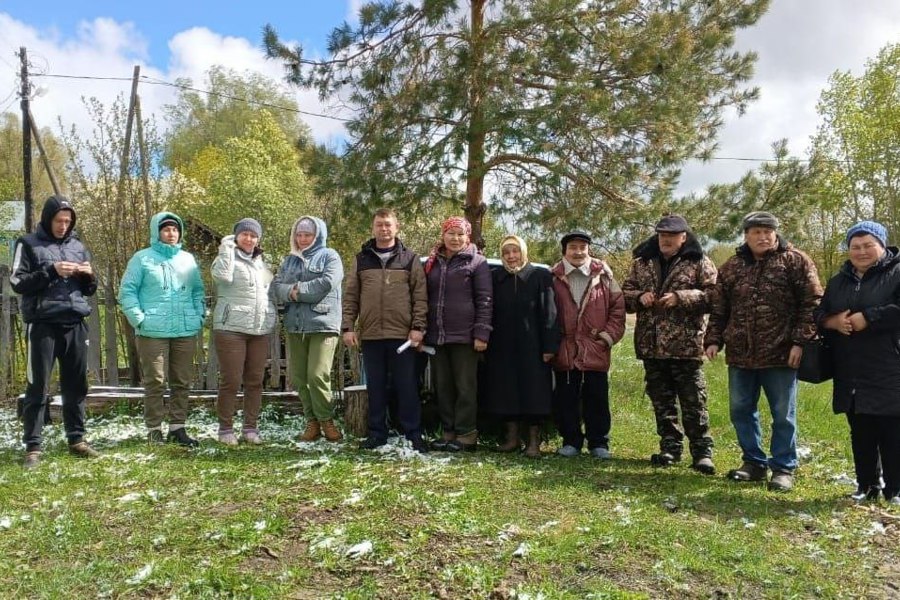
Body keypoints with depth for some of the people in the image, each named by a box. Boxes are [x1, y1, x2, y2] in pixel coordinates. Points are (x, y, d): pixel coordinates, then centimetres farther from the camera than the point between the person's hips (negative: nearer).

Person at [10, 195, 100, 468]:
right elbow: (17, 282, -5)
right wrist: (51, 271, -16)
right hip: (42, 324, -4)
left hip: (75, 324, 4)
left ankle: (77, 440, 17)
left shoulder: (78, 246, 15)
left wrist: (88, 276, -4)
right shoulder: (28, 244, 3)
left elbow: (88, 290, 18)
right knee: (38, 387, -1)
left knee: (76, 385, 8)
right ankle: (32, 447, 5)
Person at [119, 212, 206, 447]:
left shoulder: (188, 259, 15)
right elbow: (127, 291, -1)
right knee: (155, 382, -2)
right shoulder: (142, 258, 2)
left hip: (186, 331, 4)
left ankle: (177, 428, 16)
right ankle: (154, 429, 8)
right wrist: (139, 319, -10)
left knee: (182, 382, 7)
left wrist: (199, 316, 7)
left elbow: (198, 291, 20)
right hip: (153, 331, -4)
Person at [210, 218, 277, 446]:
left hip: (261, 330, 6)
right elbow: (222, 276, -21)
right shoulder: (227, 258, 2)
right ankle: (225, 429, 7)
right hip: (231, 328, -5)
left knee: (255, 381, 7)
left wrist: (272, 320, 17)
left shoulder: (261, 262, 20)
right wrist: (226, 249, -12)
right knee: (231, 381, -5)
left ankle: (251, 427, 16)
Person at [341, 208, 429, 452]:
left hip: (402, 334, -2)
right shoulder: (361, 259, 10)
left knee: (407, 386, 2)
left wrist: (418, 327, -7)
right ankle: (377, 433, 19)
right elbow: (350, 296, 8)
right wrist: (348, 327, 0)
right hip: (370, 334, 2)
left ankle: (413, 434, 10)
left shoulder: (410, 259, 5)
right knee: (375, 386, 9)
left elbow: (420, 296, 1)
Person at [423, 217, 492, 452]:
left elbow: (484, 300, -5)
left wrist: (481, 334, -13)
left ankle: (466, 435, 7)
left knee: (465, 387, 1)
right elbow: (424, 298, 16)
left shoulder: (477, 262, 0)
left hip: (464, 335, -5)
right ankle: (447, 432, 17)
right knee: (443, 387, 9)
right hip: (436, 335, 5)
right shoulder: (431, 263, 14)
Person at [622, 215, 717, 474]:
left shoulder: (699, 263, 1)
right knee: (661, 401, 12)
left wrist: (681, 298, -19)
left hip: (685, 344, -4)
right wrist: (639, 297, -6)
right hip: (651, 344, 5)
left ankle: (702, 451, 9)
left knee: (693, 401, 0)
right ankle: (670, 447, 24)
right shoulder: (642, 262, 13)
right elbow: (625, 292, 16)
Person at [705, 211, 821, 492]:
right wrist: (713, 340, 4)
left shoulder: (795, 261, -1)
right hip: (740, 354, 4)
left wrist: (800, 341, -13)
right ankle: (754, 462, 26)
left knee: (783, 415, 5)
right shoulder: (731, 266, 11)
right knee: (741, 411, 11)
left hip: (780, 353, -4)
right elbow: (719, 310, 13)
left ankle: (783, 468, 18)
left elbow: (811, 303, -6)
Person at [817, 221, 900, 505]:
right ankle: (866, 485, 25)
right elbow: (819, 315, 15)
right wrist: (834, 321, -6)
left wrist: (867, 318, -18)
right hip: (852, 376, 6)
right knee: (860, 433, 14)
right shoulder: (838, 281, 16)